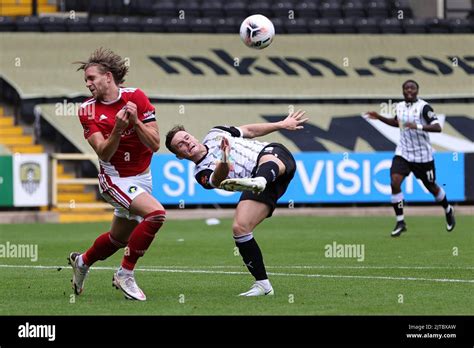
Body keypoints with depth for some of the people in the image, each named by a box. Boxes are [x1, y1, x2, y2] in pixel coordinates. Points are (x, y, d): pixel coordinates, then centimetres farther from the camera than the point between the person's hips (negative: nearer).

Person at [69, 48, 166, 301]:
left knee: (120, 238, 18)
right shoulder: (88, 110, -9)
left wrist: (135, 121, -25)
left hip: (142, 176, 4)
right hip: (115, 179, -4)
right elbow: (104, 153, -18)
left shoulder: (136, 97, -9)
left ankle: (82, 261, 48)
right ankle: (125, 274, -16)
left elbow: (155, 144, -11)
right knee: (156, 213, -27)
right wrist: (117, 129, -33)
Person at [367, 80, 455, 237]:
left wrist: (418, 126, -36)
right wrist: (379, 117, 16)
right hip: (403, 153, 4)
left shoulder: (423, 107, -15)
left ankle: (448, 211, 42)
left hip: (422, 155, -4)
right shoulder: (400, 106, 3)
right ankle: (400, 222, -6)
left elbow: (437, 127, -24)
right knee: (394, 183, -16)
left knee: (431, 187, 11)